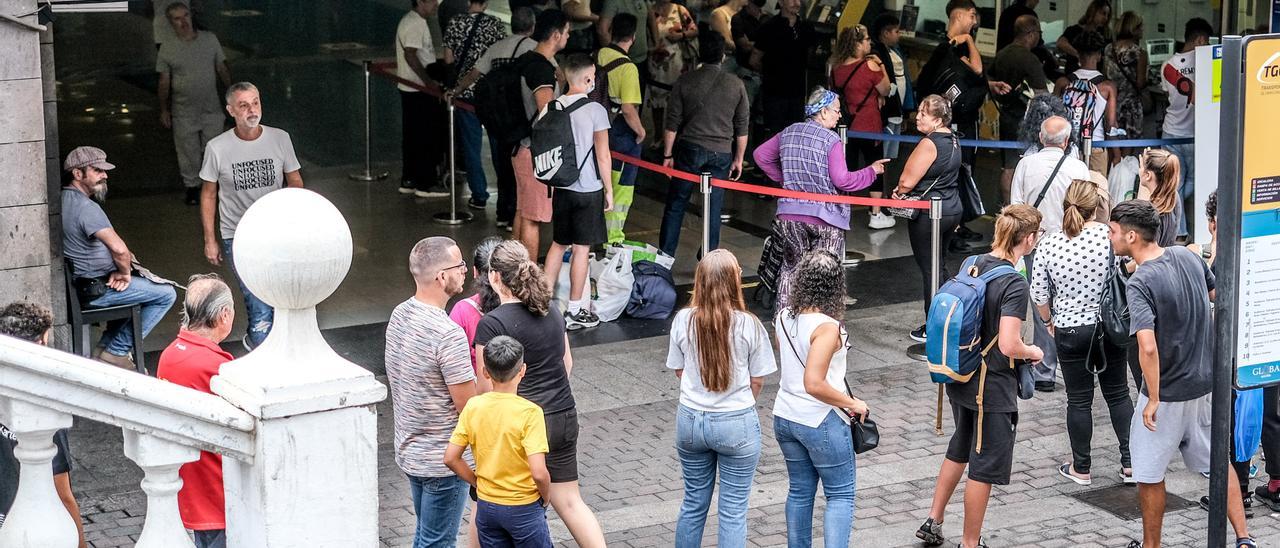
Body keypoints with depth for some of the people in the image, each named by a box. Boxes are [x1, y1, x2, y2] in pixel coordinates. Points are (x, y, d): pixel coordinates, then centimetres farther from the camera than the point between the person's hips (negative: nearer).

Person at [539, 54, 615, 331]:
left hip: (561, 187, 5)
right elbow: (603, 156, -12)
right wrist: (608, 189, -1)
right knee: (581, 249, 2)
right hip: (589, 190, -5)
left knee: (558, 244, 17)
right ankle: (574, 311, 7)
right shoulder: (595, 110, -14)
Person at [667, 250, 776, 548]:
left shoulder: (683, 320, -8)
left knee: (694, 502, 19)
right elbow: (757, 380, -5)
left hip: (691, 419, 3)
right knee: (733, 510, 7)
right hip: (737, 423, -3)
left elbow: (679, 370, 5)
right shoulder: (749, 325, -16)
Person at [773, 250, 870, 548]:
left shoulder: (783, 318, -2)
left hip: (785, 418, 7)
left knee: (800, 491, 19)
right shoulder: (827, 327, -23)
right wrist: (852, 403, -18)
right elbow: (814, 384, -29)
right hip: (822, 422, -7)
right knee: (840, 495, 6)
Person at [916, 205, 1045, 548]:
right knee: (985, 466, 6)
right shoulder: (1014, 284, -22)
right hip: (993, 388, -8)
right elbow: (1008, 346, -27)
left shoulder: (972, 265, 0)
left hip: (960, 380, 8)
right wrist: (1032, 352, -7)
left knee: (960, 449, 26)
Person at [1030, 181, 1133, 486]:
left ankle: (1081, 469, 20)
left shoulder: (1048, 245, -11)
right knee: (1118, 393, 15)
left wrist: (1049, 321, 15)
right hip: (1110, 327, 1)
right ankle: (1130, 463, 16)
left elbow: (1039, 296, -4)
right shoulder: (1111, 237, -13)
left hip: (1070, 332, -1)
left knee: (1079, 400, 10)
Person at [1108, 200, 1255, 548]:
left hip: (1167, 393, -7)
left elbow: (1148, 348, -31)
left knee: (1149, 475, 10)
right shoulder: (1188, 257, -1)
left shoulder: (1140, 282, -23)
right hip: (1207, 382, 7)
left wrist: (1153, 400, -21)